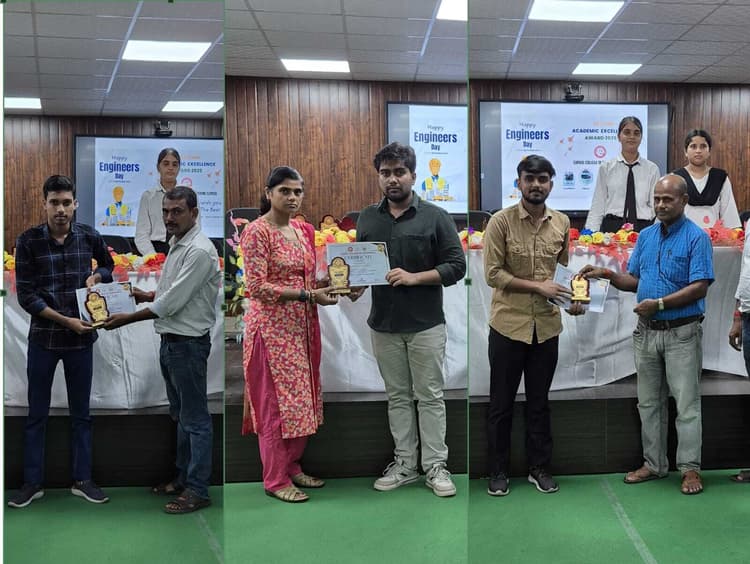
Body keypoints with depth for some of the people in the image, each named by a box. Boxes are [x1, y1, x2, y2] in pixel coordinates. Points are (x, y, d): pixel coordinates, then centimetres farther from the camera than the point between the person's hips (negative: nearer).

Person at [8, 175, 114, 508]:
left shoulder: (89, 237, -2)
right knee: (36, 414, 8)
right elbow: (26, 296, -10)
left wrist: (96, 276, -5)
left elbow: (110, 267, 17)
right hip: (43, 337, -1)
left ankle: (82, 480, 23)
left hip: (81, 337, 2)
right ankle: (33, 482, 21)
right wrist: (65, 320, -17)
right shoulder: (28, 241, -8)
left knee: (81, 413, 11)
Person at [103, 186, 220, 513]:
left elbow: (172, 302, -22)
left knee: (195, 418, -2)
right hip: (170, 341, 10)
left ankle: (198, 490, 5)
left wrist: (127, 319, -15)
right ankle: (184, 477, 29)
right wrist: (142, 295, 9)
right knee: (180, 415, 17)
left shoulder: (199, 251, -20)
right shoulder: (176, 246, 12)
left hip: (189, 344, -10)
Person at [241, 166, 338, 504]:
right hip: (272, 328, -7)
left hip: (302, 326, 7)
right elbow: (257, 287, -18)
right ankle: (275, 480, 11)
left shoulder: (303, 231, 11)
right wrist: (307, 295, -21)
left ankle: (292, 466, 27)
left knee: (301, 399, 12)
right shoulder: (256, 232, -11)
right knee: (277, 402, -1)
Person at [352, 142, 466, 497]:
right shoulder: (367, 218, 8)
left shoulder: (435, 217, -4)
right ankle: (404, 464, 21)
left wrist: (413, 277, -18)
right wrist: (355, 286, -6)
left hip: (426, 324, -3)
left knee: (430, 397, 3)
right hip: (384, 325, 4)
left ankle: (436, 466, 12)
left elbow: (456, 266, -6)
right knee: (397, 397, 11)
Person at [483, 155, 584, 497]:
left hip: (547, 326, 4)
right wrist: (538, 287, -18)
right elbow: (492, 274, -13)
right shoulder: (501, 221, -9)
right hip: (508, 324, -3)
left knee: (539, 401, 15)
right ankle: (498, 470, 21)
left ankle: (539, 467, 28)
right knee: (501, 402, 8)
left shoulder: (562, 223, 4)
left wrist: (574, 297, -3)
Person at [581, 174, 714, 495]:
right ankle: (653, 464, 22)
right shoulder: (646, 236, 11)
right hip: (647, 332, 6)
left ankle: (690, 468, 8)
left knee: (687, 403, -1)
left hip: (682, 333, -6)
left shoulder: (696, 237, -9)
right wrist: (607, 275, -3)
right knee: (649, 402, 12)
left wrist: (659, 304, -21)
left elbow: (700, 287, -16)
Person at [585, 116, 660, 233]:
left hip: (643, 229, 1)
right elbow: (597, 207, 5)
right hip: (612, 227, -1)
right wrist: (591, 234, -5)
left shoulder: (652, 169, 9)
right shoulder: (606, 168, 7)